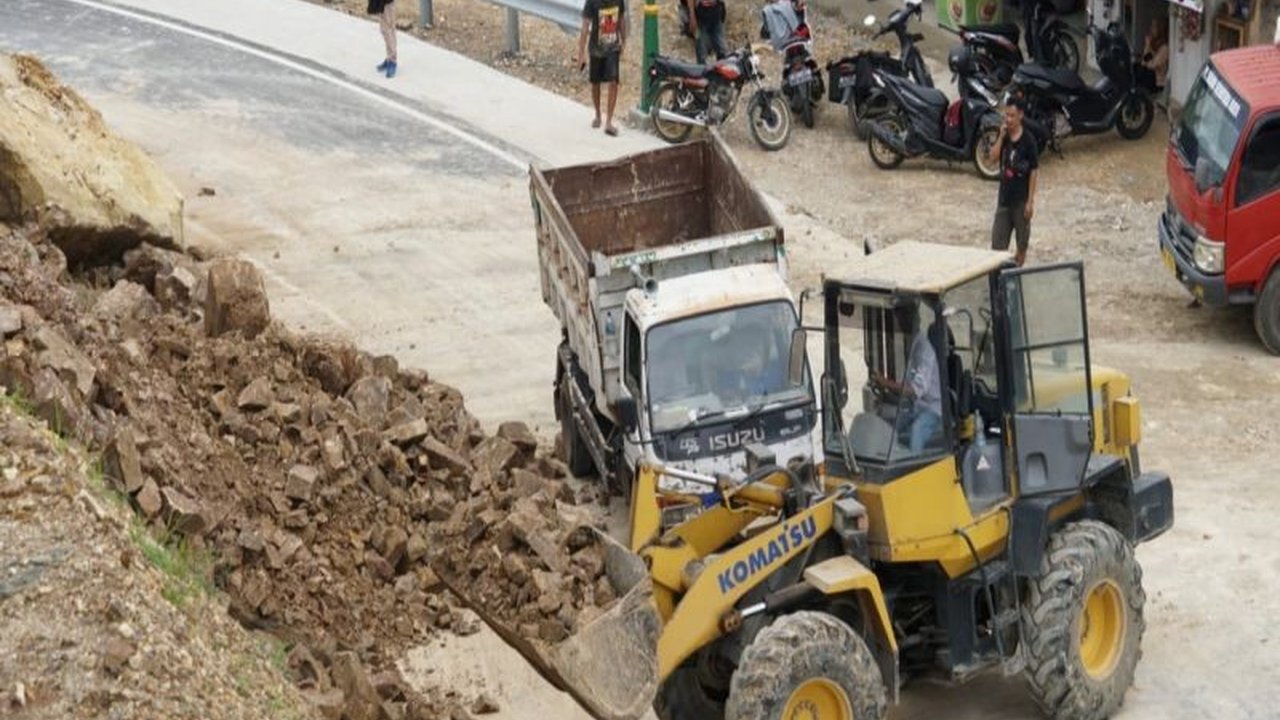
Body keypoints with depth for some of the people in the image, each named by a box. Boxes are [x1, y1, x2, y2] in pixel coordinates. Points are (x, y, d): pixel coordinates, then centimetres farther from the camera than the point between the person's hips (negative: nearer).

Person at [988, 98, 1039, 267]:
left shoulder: (1028, 140, -11)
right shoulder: (1003, 136, 2)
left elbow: (1033, 172, -10)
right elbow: (992, 156, -10)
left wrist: (1030, 201, -12)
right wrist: (1001, 136, -17)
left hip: (1021, 199, -4)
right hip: (1004, 197, 4)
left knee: (1022, 241, 10)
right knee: (998, 242, 2)